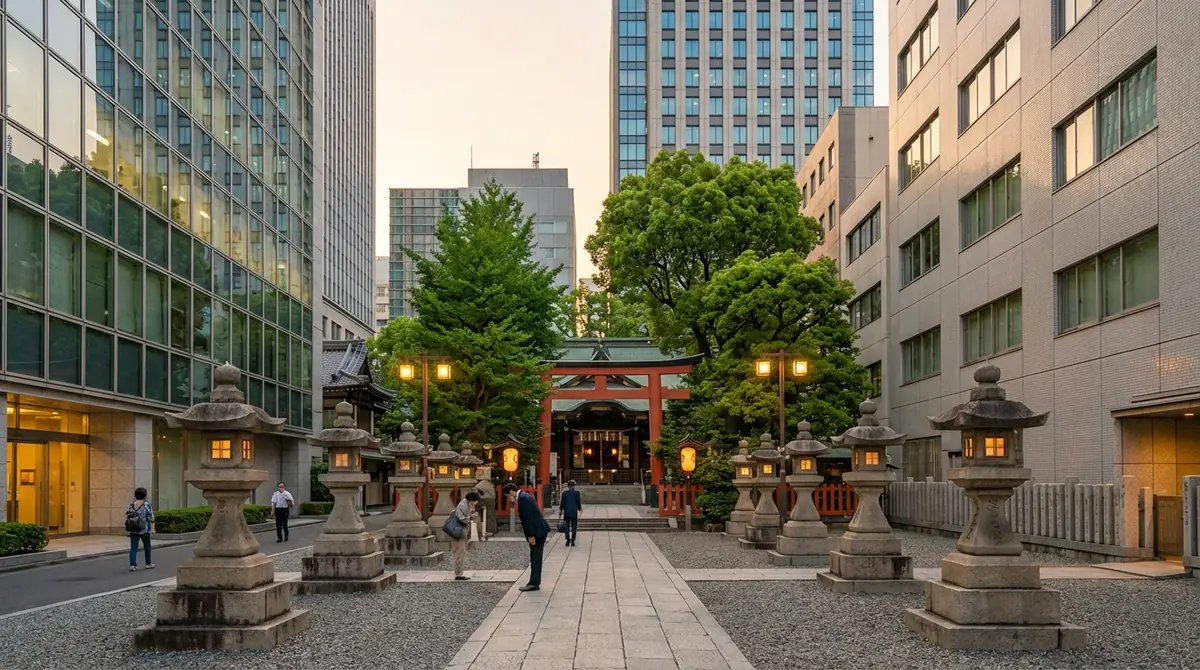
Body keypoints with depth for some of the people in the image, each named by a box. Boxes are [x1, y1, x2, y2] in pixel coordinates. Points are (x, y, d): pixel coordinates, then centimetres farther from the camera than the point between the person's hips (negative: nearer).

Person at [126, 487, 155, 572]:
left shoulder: (131, 505, 3)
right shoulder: (146, 505, -8)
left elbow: (128, 516, 9)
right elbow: (151, 517, -11)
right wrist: (152, 528, -9)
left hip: (133, 530, 3)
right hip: (144, 530, -3)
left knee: (133, 547, 3)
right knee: (147, 546, 13)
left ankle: (132, 565, -8)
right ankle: (148, 564, 25)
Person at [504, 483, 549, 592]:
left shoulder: (522, 498, -15)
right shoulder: (524, 496, 17)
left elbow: (528, 518, -20)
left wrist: (531, 536, -19)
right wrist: (531, 534, 20)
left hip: (537, 531, -10)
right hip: (540, 530, 10)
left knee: (535, 558, -6)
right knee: (535, 558, 12)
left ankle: (534, 584, -3)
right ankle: (535, 583, 15)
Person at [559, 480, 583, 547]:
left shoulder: (564, 493, -2)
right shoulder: (577, 493, -5)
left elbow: (562, 502, 1)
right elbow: (579, 502, -1)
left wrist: (561, 510, 13)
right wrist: (580, 509, 13)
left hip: (566, 512, 1)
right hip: (574, 512, -1)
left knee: (567, 526, 9)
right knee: (574, 527, 5)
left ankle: (568, 541, 4)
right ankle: (572, 541, 0)